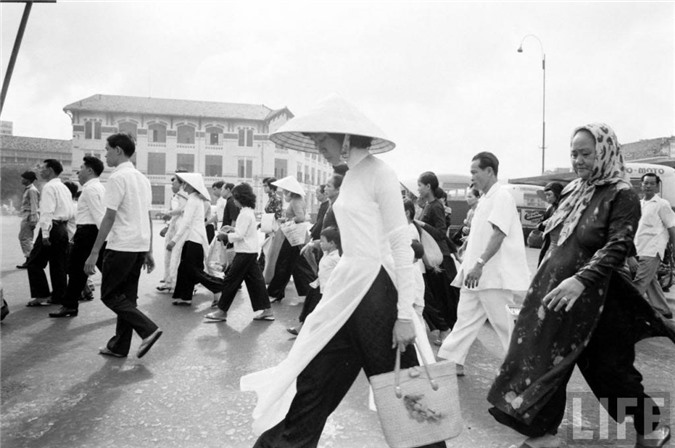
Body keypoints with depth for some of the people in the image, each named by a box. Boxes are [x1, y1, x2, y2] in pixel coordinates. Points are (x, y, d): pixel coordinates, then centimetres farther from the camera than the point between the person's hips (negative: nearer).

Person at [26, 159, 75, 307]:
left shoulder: (49, 187, -10)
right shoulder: (64, 188, 17)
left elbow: (47, 212, -19)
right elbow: (71, 211, 17)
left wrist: (45, 234, -20)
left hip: (52, 227, -8)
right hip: (63, 227, 9)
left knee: (35, 262, 1)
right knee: (58, 264, 12)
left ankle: (41, 295, -2)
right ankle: (58, 296, 16)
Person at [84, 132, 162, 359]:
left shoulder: (118, 177, -12)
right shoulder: (142, 178, 14)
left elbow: (109, 217, -17)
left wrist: (94, 253, -14)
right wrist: (149, 251, 18)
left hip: (121, 247, -8)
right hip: (140, 246, 8)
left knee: (110, 295, 2)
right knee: (127, 296, 13)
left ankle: (148, 329, -7)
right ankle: (119, 345, 20)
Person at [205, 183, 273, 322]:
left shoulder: (245, 214, -16)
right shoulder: (250, 212, 14)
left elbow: (240, 235, -20)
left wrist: (226, 236, -8)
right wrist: (232, 229, 12)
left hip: (244, 253, -10)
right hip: (252, 252, 10)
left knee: (230, 280, -2)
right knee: (255, 280, 10)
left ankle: (222, 312, 6)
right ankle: (267, 311, 11)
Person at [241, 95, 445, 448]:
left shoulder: (379, 174, -12)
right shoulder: (351, 176, 12)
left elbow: (401, 246, -15)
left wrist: (405, 315, -17)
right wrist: (336, 287, 18)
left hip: (377, 290, -8)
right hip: (347, 289, 8)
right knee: (310, 383, 11)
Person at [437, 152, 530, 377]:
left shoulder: (501, 197, -13)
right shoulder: (485, 199, 16)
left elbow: (498, 234, -23)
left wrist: (480, 264, -30)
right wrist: (469, 265, 18)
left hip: (496, 275, -9)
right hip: (478, 274, 9)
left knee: (504, 324, 0)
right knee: (466, 317, 11)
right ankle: (453, 362, 18)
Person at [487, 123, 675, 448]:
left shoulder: (621, 195, -11)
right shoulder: (572, 191, 9)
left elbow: (617, 248, -23)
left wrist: (581, 280, -35)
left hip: (591, 297, -6)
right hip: (553, 290, 7)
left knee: (609, 367, 7)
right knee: (546, 358, 8)